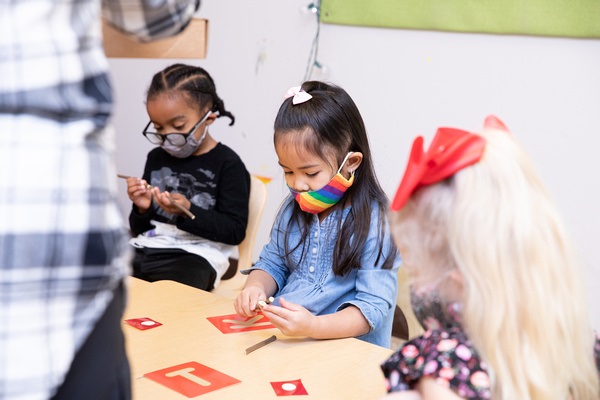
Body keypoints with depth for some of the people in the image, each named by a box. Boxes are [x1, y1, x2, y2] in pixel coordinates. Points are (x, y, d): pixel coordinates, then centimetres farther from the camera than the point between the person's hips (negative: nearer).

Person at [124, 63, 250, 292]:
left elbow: (235, 231, -6)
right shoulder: (156, 158, 18)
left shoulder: (227, 164, -1)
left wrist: (187, 212, -16)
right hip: (146, 247, 6)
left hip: (195, 255, -5)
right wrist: (142, 208, 0)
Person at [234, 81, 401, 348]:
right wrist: (255, 288, -5)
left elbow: (373, 305, -17)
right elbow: (272, 263, 19)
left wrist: (313, 326, -33)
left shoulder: (376, 225, -13)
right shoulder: (293, 209, 8)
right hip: (282, 341, 8)